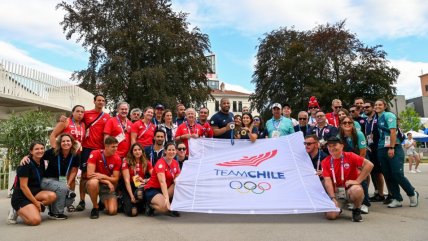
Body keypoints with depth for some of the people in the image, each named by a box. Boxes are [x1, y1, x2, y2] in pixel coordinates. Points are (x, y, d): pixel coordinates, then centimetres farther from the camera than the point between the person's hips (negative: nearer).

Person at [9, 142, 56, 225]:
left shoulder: (41, 162, 7)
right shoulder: (26, 164, -15)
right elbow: (23, 186, -18)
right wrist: (36, 202, -17)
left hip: (35, 193, 7)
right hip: (21, 197, -7)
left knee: (52, 196, -25)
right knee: (35, 220, -27)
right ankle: (18, 211, 1)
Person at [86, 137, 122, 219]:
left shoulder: (117, 159, -8)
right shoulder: (95, 154, -15)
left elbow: (115, 179, -6)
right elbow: (90, 174, -22)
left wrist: (103, 176, -23)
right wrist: (107, 181, -21)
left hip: (108, 186, 2)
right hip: (95, 183, -2)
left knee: (112, 211, -15)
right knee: (93, 182, -40)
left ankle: (104, 201, 22)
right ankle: (95, 207, -13)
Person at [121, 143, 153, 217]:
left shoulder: (146, 163, 3)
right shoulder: (126, 162, -6)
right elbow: (127, 180, -10)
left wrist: (145, 180, -23)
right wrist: (131, 196, -16)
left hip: (141, 187, 2)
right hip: (129, 188, -2)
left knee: (139, 194, -36)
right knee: (132, 212, -22)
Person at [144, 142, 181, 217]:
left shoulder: (175, 163, 1)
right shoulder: (160, 163, -22)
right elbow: (162, 182, -35)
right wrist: (167, 198, -46)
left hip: (165, 189, 7)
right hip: (152, 189, -7)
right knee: (165, 207, -31)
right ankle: (151, 205, 1)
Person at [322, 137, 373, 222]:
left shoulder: (350, 156, -8)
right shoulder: (325, 162, -3)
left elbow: (369, 165, -14)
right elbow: (327, 181, -10)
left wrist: (357, 181, -17)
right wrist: (333, 199, -20)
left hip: (350, 189, -1)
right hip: (335, 191, 1)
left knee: (357, 190, -38)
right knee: (330, 215, -20)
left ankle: (357, 211, -5)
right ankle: (337, 208, 20)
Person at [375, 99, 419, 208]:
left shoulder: (389, 115, -4)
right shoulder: (377, 118, 15)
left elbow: (393, 131, -13)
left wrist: (391, 148, -20)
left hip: (393, 149, -7)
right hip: (381, 150, 7)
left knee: (398, 174, -9)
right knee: (388, 176, 6)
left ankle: (412, 194, 14)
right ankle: (397, 199, 14)